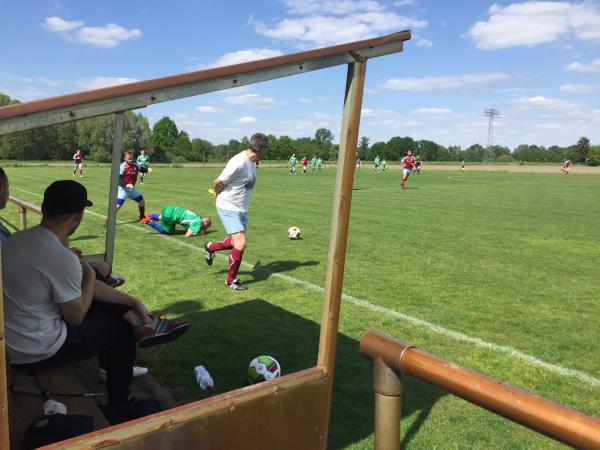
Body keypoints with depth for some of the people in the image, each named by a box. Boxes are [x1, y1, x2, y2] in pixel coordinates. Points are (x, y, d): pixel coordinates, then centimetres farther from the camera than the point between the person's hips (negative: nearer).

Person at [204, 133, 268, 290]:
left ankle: (211, 247, 43)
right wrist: (218, 195, 2)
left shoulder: (251, 162, 4)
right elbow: (218, 182, -18)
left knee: (238, 241, 17)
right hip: (229, 208, -9)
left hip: (242, 209, 9)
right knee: (241, 243, -12)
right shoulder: (239, 162, -25)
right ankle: (230, 280, 6)